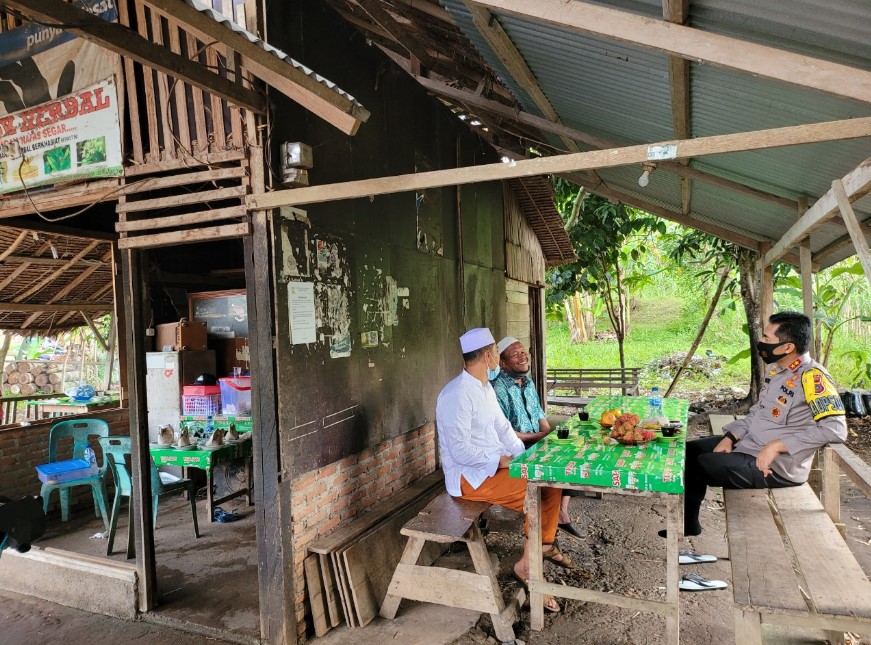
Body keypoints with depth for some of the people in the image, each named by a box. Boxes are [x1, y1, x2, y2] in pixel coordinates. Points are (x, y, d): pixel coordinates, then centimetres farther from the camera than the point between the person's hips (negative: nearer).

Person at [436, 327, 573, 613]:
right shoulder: (458, 394, -23)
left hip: (495, 465, 9)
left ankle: (545, 544, 18)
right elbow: (461, 452, -25)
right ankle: (528, 564, -3)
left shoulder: (486, 387, 9)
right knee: (537, 494, -19)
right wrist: (503, 461, -19)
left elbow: (503, 427, 14)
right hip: (470, 477, -9)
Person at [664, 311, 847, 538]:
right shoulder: (776, 370, 6)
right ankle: (687, 522, 19)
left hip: (777, 467, -9)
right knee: (690, 451, 8)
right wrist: (730, 437, 1)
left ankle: (688, 522, 12)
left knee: (700, 466, -16)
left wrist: (778, 445, -28)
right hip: (748, 446, 9)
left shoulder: (812, 377, -21)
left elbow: (836, 429, -29)